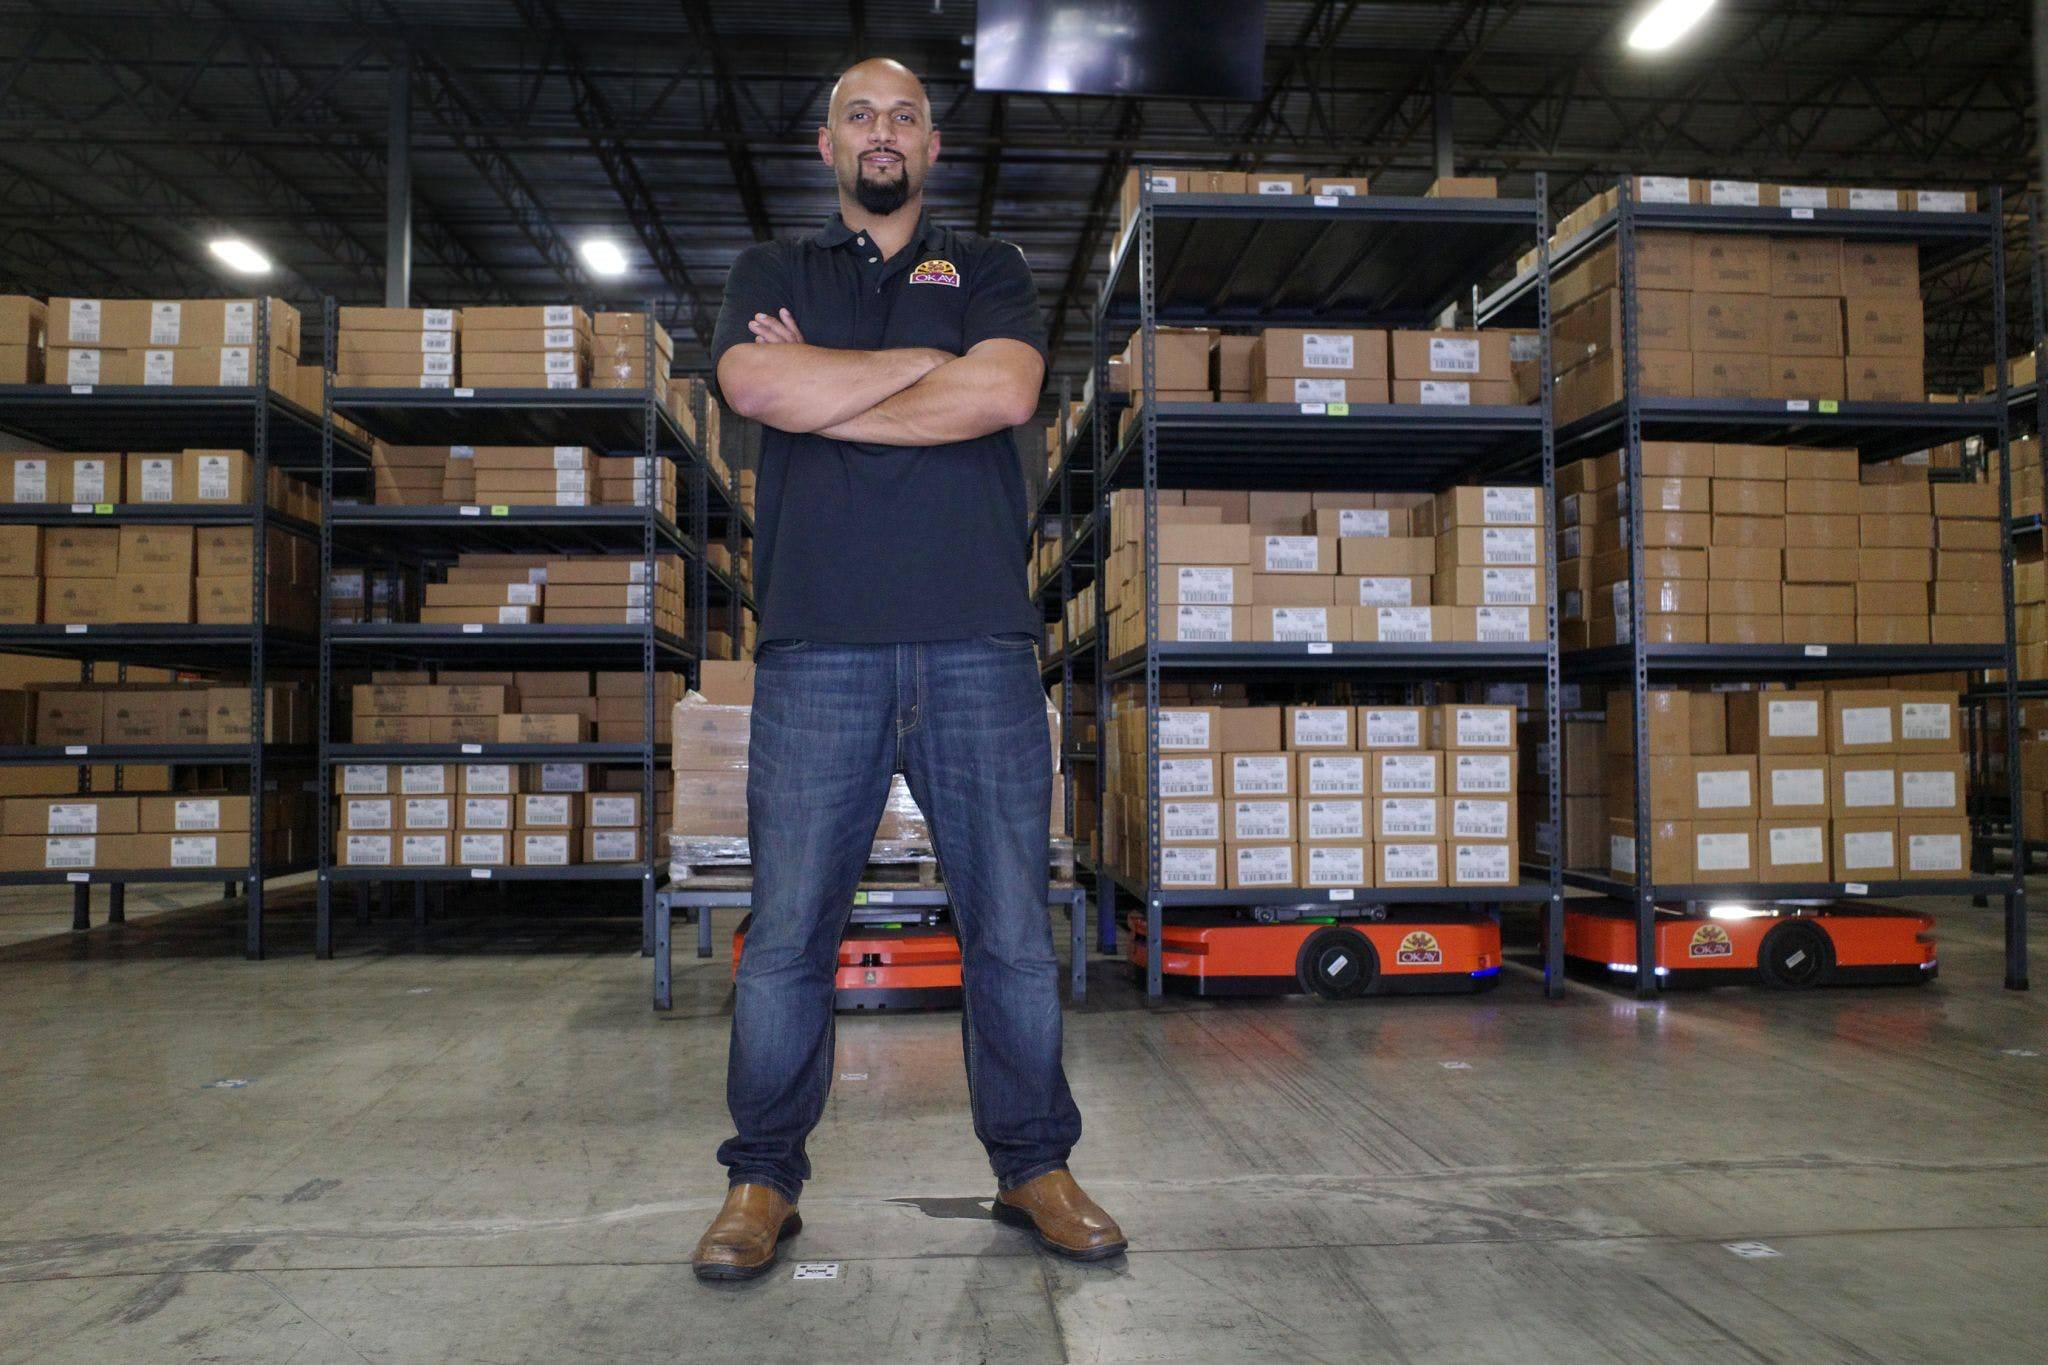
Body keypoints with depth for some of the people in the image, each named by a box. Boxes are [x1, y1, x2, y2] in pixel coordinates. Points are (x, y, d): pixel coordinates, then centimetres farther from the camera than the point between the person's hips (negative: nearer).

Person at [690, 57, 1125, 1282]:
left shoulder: (989, 269, 18)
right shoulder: (774, 272, 19)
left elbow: (1005, 391, -5)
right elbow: (753, 385, -4)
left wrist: (823, 393, -1)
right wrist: (930, 361, 0)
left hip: (979, 642, 0)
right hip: (819, 645, 0)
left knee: (1014, 927, 4)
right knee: (788, 930, 1)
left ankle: (1034, 1165, 19)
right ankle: (764, 1180, 16)